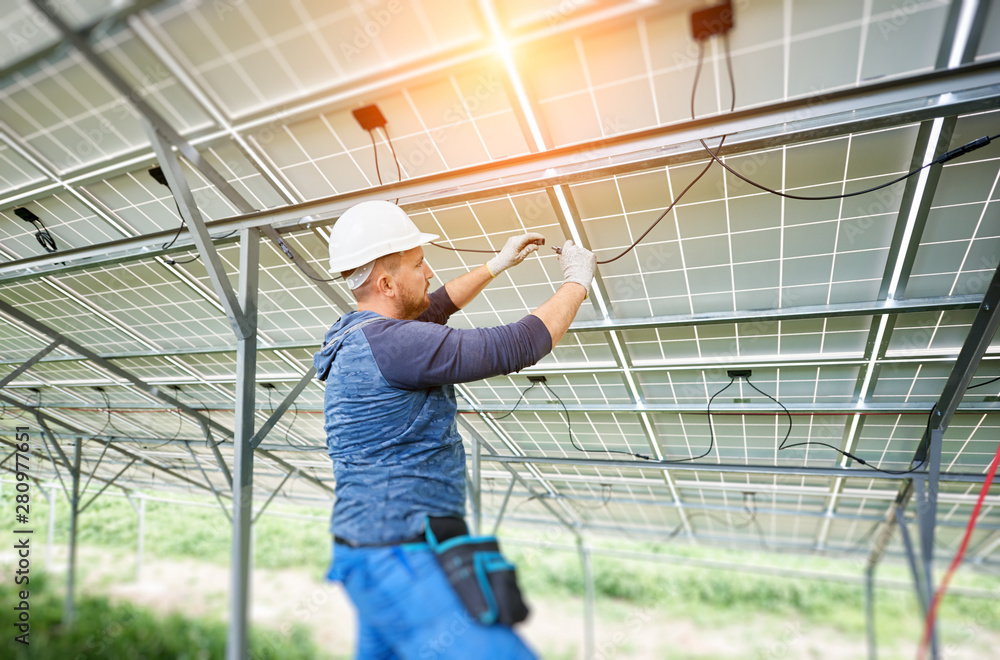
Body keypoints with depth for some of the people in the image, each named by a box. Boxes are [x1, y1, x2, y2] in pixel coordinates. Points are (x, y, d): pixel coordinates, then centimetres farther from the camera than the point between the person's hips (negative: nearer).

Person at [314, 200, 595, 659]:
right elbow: (516, 347, -19)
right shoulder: (387, 342, -21)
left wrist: (497, 265, 30)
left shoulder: (354, 336, 11)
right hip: (401, 558, -10)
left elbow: (433, 309, 27)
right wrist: (576, 282, -3)